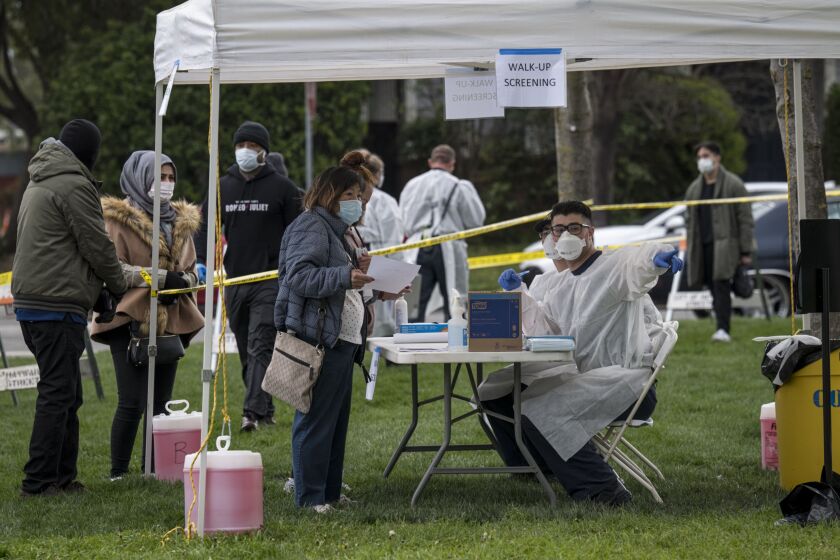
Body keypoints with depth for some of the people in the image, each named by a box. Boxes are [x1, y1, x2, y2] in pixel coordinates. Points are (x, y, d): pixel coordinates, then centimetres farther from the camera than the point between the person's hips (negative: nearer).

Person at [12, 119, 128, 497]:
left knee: (65, 394, 15)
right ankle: (39, 481, -9)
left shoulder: (39, 182, 20)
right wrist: (119, 285, 7)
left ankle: (62, 476, 17)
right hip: (57, 305, -10)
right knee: (58, 394, -8)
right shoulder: (74, 185, -11)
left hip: (31, 299, 10)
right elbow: (97, 246, -10)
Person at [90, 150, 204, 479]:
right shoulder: (119, 218, -4)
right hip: (131, 321, -6)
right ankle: (118, 473, -1)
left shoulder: (181, 221, 17)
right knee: (131, 402, -10)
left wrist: (181, 281, -3)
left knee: (161, 403, 8)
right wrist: (160, 277, -19)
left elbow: (191, 269, 21)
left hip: (170, 323, 6)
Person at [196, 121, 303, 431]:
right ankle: (265, 408, 18)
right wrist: (202, 260, -1)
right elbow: (206, 224, 15)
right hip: (235, 280, 5)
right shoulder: (224, 187, 12)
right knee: (246, 350, 9)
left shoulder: (282, 187, 0)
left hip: (270, 281, -5)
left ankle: (253, 411, -22)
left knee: (260, 345, -15)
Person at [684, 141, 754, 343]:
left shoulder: (733, 185, -1)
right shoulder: (694, 188, 18)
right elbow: (690, 221, 23)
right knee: (714, 289, 5)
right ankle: (722, 328, 9)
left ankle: (723, 329, -24)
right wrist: (690, 250, 16)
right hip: (703, 247, 6)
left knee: (721, 285, -18)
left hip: (724, 245, -6)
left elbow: (745, 219, -3)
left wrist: (746, 251, -9)